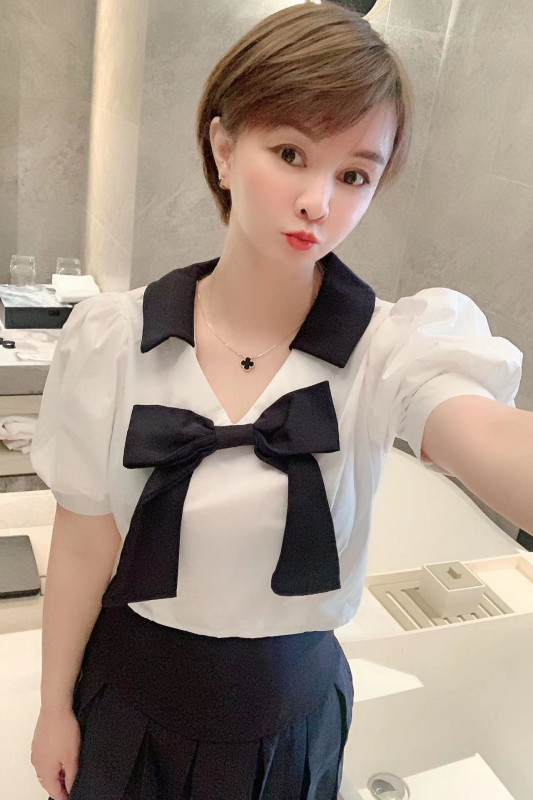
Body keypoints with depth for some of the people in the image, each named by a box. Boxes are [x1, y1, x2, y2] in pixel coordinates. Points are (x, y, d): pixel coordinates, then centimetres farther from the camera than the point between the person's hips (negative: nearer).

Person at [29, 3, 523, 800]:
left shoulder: (398, 347, -19)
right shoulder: (111, 338, -16)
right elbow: (85, 542, -7)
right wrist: (55, 707, 3)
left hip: (290, 703, 0)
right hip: (128, 697, 1)